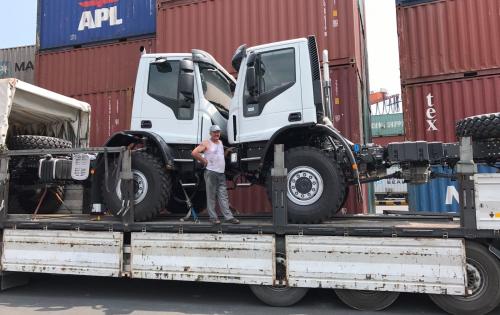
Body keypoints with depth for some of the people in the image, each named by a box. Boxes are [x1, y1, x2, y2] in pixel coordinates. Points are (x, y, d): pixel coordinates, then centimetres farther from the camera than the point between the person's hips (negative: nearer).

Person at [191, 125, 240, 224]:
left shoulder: (220, 142, 19)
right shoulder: (206, 143, -3)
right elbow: (194, 153, -11)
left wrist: (228, 150, 15)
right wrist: (204, 161, -9)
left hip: (221, 173, 6)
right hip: (211, 172, -6)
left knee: (224, 196, 5)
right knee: (211, 196, 0)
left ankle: (228, 217, 5)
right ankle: (213, 217, 6)